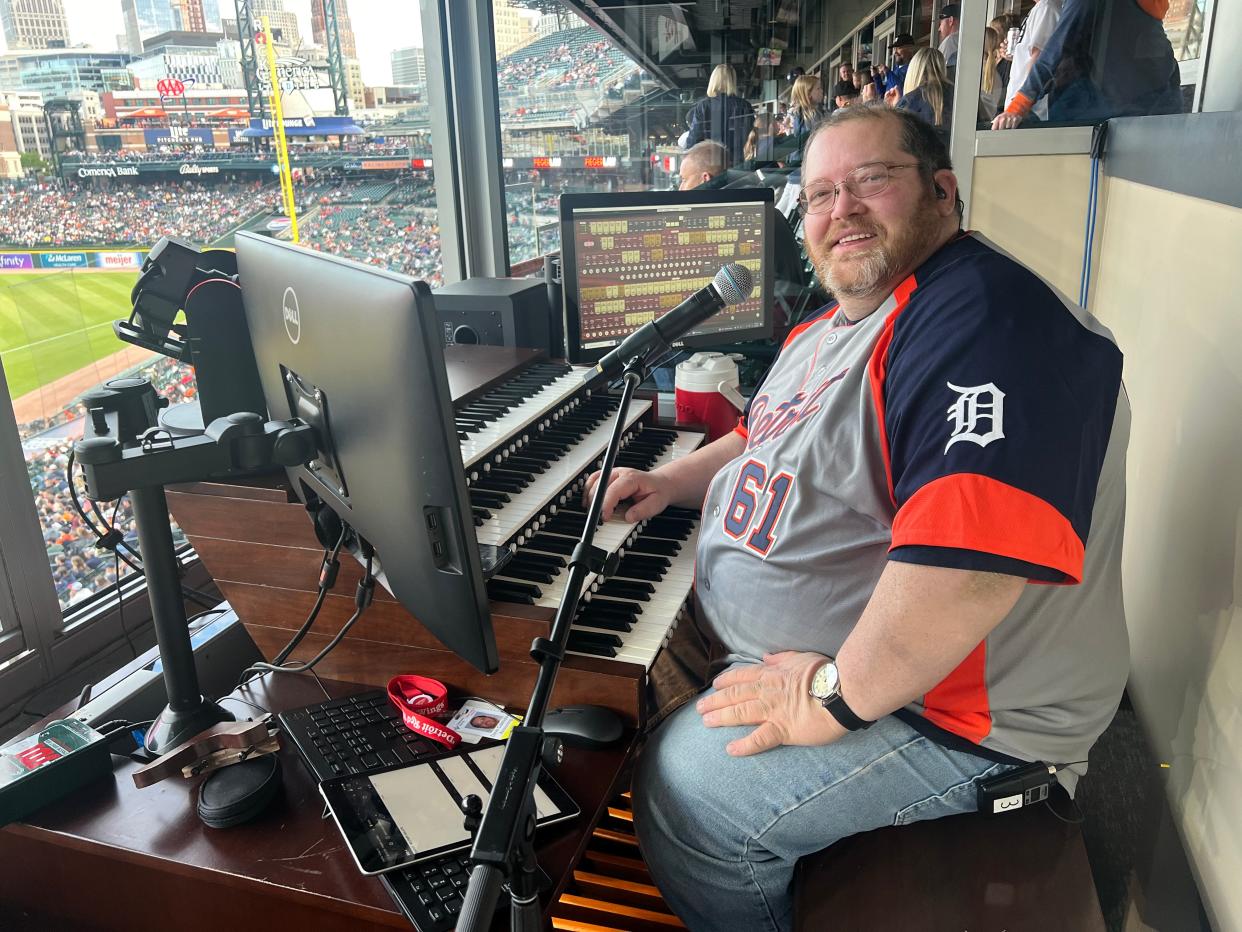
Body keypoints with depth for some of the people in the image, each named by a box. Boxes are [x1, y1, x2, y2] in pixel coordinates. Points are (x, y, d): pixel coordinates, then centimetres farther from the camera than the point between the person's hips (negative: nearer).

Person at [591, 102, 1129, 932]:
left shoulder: (986, 316, -26)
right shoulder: (830, 328, 10)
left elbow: (975, 551, -38)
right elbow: (777, 442, 27)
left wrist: (836, 697, -29)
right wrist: (670, 482, 11)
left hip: (943, 708, -10)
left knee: (683, 792, -18)